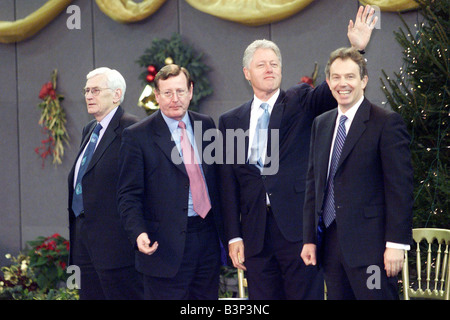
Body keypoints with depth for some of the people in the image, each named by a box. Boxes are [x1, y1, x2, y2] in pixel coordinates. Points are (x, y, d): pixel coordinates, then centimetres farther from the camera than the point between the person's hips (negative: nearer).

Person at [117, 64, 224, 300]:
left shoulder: (206, 125, 10)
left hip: (207, 236, 5)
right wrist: (138, 233, -23)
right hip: (165, 245, -5)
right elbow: (128, 195, -7)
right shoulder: (137, 136, -5)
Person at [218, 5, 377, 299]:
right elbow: (229, 184, 10)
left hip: (298, 228, -2)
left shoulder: (300, 103, 8)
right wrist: (233, 236, 4)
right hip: (255, 234, 3)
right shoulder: (231, 121, 12)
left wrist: (357, 49, -28)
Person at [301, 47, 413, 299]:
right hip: (330, 240, 6)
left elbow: (400, 187, -10)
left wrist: (396, 243, -15)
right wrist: (310, 238, 12)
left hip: (370, 246, -6)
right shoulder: (321, 124, 16)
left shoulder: (387, 123, -5)